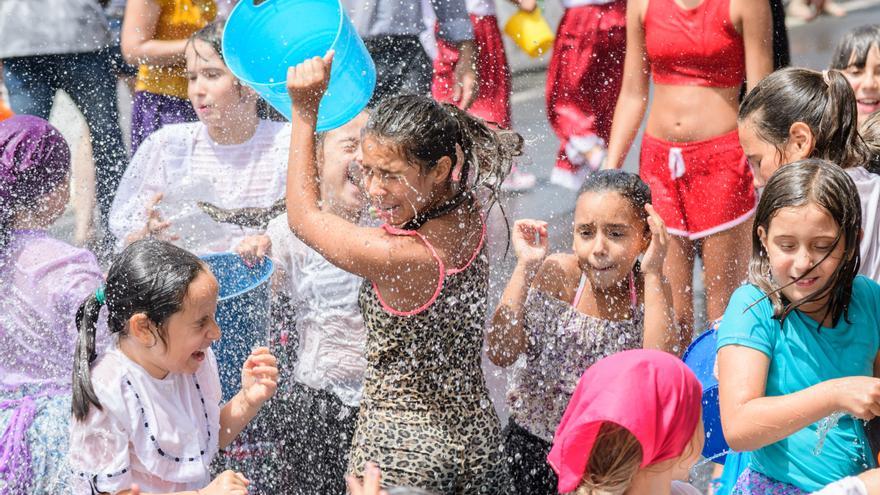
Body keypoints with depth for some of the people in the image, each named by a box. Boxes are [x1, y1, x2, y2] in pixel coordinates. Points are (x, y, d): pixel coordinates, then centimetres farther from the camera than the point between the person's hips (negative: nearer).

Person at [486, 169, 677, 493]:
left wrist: (652, 274, -26)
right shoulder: (556, 275, -13)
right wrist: (525, 267, -24)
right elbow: (501, 354, -20)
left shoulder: (649, 286, -10)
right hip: (536, 444, -1)